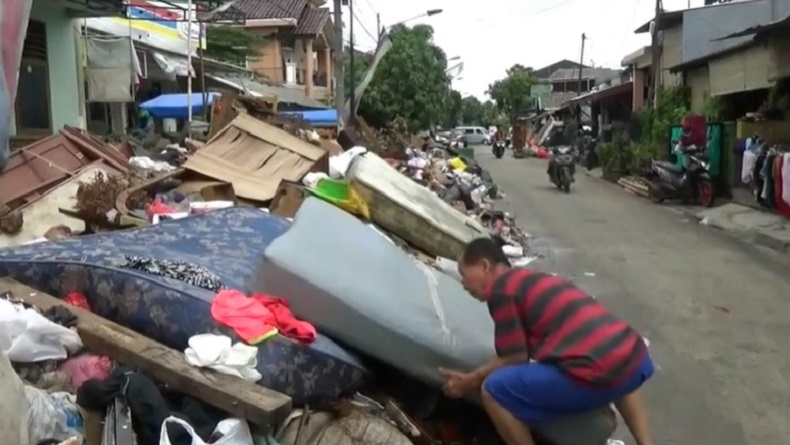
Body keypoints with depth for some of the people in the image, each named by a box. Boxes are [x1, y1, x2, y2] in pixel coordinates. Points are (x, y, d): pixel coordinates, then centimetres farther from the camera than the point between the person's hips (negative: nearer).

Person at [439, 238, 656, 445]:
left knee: (494, 391, 3)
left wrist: (472, 381, 15)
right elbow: (522, 352, 30)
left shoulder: (499, 287, 0)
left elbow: (515, 359, 2)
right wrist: (477, 374, 30)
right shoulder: (533, 280, 27)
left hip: (595, 374, -9)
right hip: (635, 357, 9)